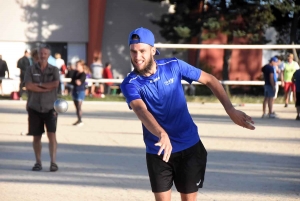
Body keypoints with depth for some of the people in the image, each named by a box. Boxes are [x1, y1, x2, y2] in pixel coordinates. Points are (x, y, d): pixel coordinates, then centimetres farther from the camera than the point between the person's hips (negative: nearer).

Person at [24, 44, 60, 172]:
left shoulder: (54, 70, 4)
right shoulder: (31, 69, 3)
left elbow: (56, 83, -14)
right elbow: (28, 86, -12)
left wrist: (39, 84, -11)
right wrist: (47, 88, -14)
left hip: (50, 108, -1)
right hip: (34, 108, 1)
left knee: (52, 134, -10)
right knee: (36, 136, 6)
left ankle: (53, 162, -9)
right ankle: (38, 162, 14)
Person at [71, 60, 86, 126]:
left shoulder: (83, 74, -14)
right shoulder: (76, 73, 10)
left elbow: (78, 82, -23)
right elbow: (72, 81, 8)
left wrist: (75, 81, -9)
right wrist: (76, 82, -8)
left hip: (80, 91, -8)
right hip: (75, 90, 8)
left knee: (79, 107, -9)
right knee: (77, 107, 11)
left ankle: (80, 121, -5)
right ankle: (79, 120, 18)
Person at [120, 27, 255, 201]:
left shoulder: (174, 66, -9)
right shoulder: (130, 84, -15)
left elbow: (210, 80, 2)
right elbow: (141, 110, -34)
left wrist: (231, 110, -7)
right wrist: (161, 134, -53)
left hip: (189, 147, 1)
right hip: (158, 152, -1)